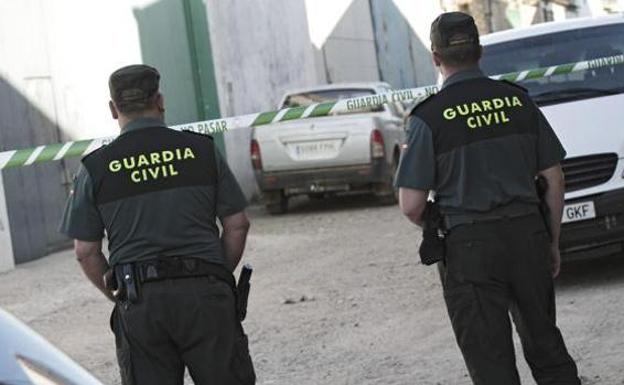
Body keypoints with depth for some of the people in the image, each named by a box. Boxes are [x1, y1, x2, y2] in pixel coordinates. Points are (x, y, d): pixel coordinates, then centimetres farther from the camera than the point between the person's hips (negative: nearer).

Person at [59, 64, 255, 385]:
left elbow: (85, 251, 3)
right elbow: (237, 225, 5)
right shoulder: (201, 150, 4)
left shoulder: (95, 168, 3)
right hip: (205, 294, 0)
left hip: (139, 303, 0)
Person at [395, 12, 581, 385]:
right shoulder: (518, 100, 4)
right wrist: (553, 240, 16)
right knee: (545, 343, 19)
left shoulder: (428, 117, -8)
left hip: (469, 245, -4)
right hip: (528, 234, 4)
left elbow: (412, 205, -10)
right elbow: (554, 177, 7)